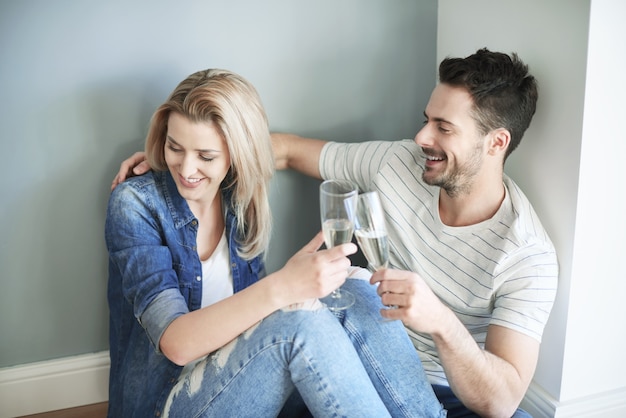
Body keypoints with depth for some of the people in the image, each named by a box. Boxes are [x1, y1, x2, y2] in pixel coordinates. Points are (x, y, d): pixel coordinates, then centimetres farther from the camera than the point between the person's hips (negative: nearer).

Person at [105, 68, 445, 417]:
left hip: (242, 384, 5)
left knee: (358, 295, -20)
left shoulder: (242, 201, 1)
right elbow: (175, 343, -26)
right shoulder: (135, 205, -14)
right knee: (299, 314, -32)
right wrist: (281, 287, -40)